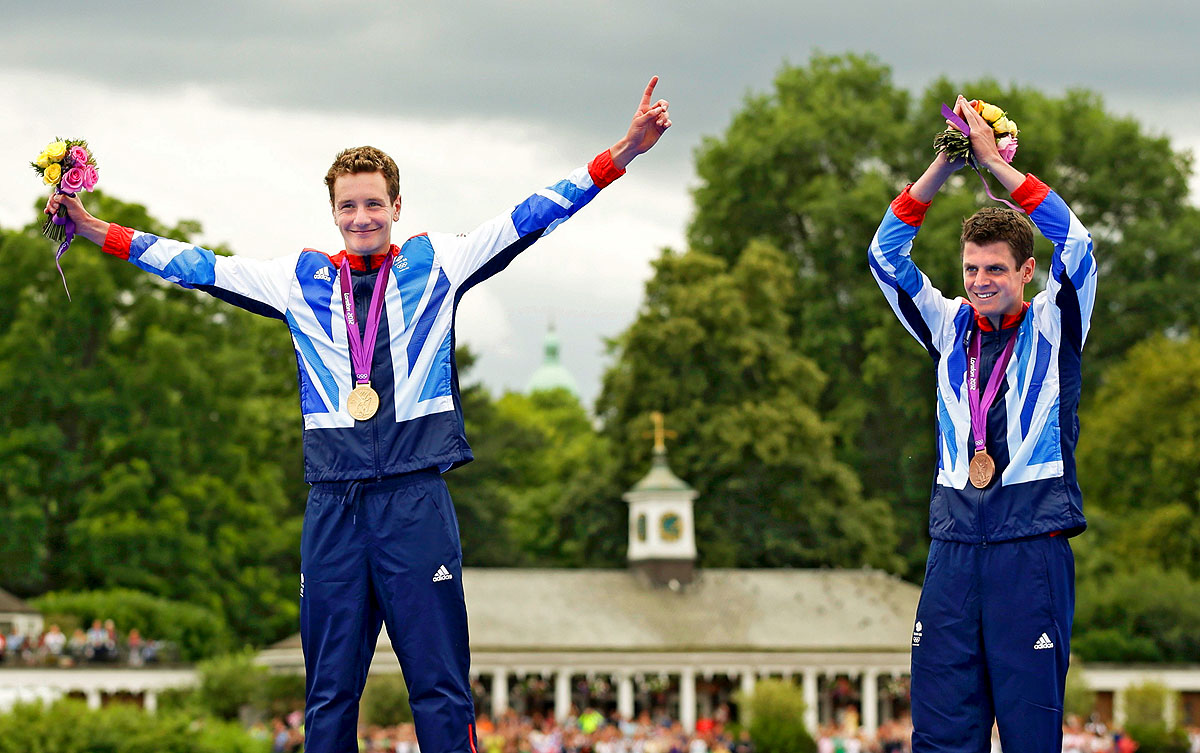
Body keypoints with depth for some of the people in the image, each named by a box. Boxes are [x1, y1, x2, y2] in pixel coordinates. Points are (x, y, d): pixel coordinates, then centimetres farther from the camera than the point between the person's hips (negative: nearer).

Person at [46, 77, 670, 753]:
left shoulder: (435, 265, 8)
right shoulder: (302, 280, 13)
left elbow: (528, 221, 5)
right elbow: (199, 267, 18)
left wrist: (618, 158, -4)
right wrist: (100, 232, 16)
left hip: (417, 500, -2)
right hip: (334, 505, 2)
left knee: (442, 690, -3)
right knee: (329, 694, 5)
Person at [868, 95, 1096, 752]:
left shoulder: (1053, 325, 5)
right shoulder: (950, 328, 13)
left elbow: (1076, 243, -11)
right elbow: (886, 254, 6)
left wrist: (993, 161, -11)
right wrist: (942, 167, -5)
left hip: (1032, 547, -3)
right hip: (954, 545, 3)